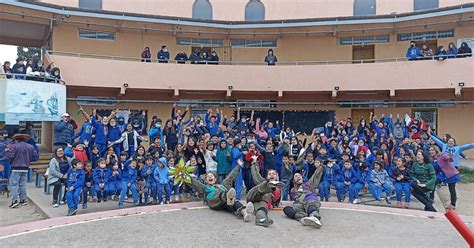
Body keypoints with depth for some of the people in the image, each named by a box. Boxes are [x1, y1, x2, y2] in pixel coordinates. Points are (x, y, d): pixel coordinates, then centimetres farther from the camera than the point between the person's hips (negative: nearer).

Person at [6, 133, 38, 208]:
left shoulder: (14, 146, -9)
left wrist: (7, 150, 3)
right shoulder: (30, 147, 8)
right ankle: (23, 200, 14)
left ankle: (15, 200, -12)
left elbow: (10, 155, -14)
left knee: (14, 184, -4)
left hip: (16, 168, -5)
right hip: (25, 168, 6)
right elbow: (35, 156, 9)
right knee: (23, 184, 12)